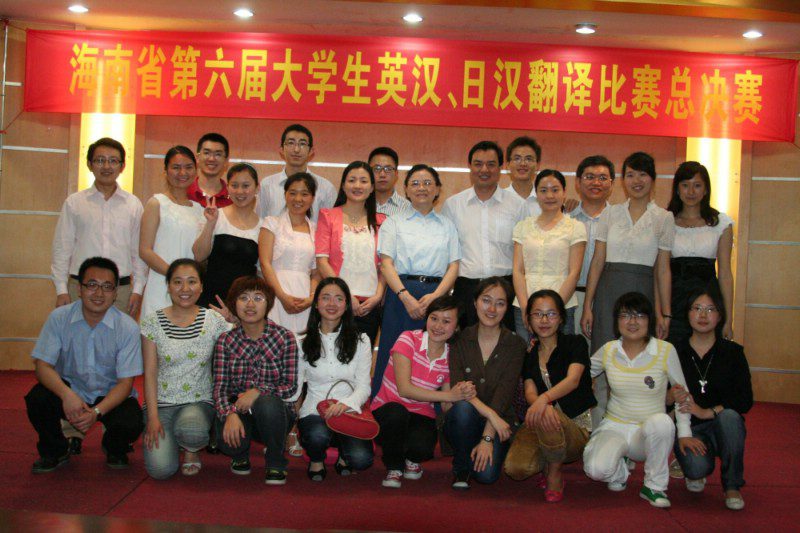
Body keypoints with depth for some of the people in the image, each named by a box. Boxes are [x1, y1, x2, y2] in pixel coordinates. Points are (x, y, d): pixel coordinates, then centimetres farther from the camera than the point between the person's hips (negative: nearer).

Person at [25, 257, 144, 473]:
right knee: (37, 398, -28)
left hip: (110, 395, -1)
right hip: (70, 390, 2)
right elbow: (42, 365, -14)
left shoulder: (127, 327, -15)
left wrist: (96, 411, -30)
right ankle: (54, 451, 4)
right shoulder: (59, 318, -10)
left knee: (131, 423, -30)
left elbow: (125, 382, -14)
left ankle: (115, 450, 11)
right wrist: (66, 394, -33)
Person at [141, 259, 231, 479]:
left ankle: (191, 451, 3)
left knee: (190, 430, -36)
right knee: (161, 468, -19)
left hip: (199, 401, 0)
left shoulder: (215, 321, 1)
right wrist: (152, 417, -8)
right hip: (162, 403, 0)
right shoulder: (152, 322, 0)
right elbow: (150, 373, -2)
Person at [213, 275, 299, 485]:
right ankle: (240, 455, 10)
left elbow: (290, 386, -8)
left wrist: (258, 391, -25)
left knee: (266, 403, -36)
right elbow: (220, 387, -7)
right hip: (237, 411, 1)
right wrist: (230, 414, -27)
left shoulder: (285, 337, -6)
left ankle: (276, 463, -6)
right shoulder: (225, 340, 0)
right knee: (227, 439, -32)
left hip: (275, 412, -1)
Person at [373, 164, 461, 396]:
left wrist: (435, 296, -10)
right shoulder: (394, 223, 12)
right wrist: (406, 297, -13)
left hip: (436, 296, 1)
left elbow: (454, 266, 8)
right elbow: (386, 263, 1)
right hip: (401, 294, -1)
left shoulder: (447, 225, 17)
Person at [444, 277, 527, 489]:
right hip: (463, 421, 1)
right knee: (463, 407, -33)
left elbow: (504, 393, -11)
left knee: (486, 474, -23)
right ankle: (461, 469, -9)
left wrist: (487, 438, -19)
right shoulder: (460, 340, -1)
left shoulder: (515, 345, -3)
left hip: (499, 423, -1)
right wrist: (490, 414, -25)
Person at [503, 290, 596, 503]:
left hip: (577, 427, -3)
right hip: (540, 429, 3)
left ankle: (554, 475, -11)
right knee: (515, 467, -28)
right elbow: (530, 392, -5)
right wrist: (539, 404, -32)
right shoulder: (529, 353, 11)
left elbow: (573, 380, -21)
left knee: (544, 415, -38)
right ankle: (547, 464, 8)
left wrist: (544, 398, -42)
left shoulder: (575, 343, -1)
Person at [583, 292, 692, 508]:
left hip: (650, 433, -1)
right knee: (596, 468, -31)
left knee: (661, 421, -38)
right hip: (614, 427, 1)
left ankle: (654, 486, -12)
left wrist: (684, 433, -3)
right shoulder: (608, 350, 0)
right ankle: (620, 470, 11)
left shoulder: (665, 350, -6)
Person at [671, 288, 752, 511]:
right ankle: (696, 473, 13)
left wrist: (707, 412, -22)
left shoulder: (732, 352, 0)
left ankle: (732, 486, -10)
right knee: (696, 465, -31)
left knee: (729, 415, -34)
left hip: (723, 426, 1)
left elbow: (745, 401, -10)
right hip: (688, 428, -1)